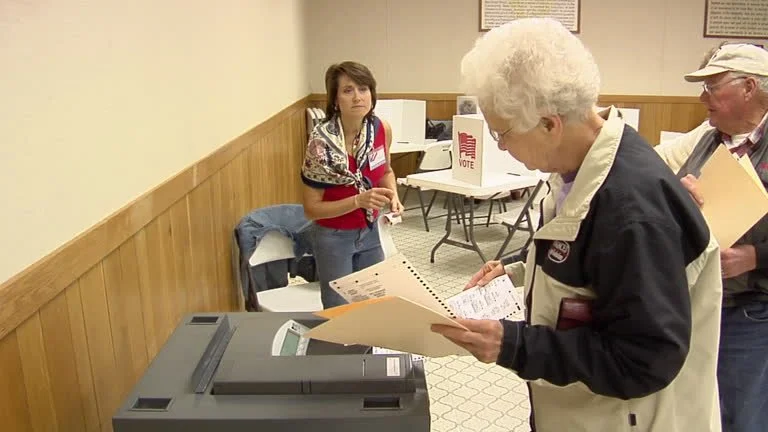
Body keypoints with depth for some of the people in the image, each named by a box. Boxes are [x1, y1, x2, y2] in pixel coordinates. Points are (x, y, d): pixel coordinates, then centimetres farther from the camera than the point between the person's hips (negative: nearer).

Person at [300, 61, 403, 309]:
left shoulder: (382, 130, -10)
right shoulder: (322, 142, -23)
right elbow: (311, 209, -18)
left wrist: (393, 196, -9)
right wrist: (359, 200, -29)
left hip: (370, 233, 4)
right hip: (333, 238, -4)